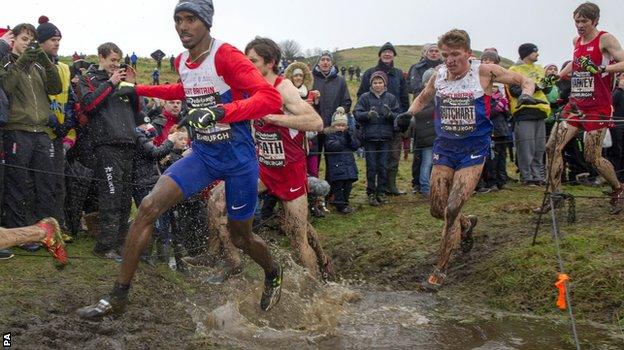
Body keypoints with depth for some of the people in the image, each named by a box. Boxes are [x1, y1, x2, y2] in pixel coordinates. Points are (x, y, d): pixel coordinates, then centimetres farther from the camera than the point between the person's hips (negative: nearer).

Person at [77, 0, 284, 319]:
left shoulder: (226, 56, -19)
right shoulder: (181, 61, 3)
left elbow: (271, 98, -30)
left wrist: (219, 111, -41)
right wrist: (139, 89, 22)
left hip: (238, 156, -5)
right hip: (203, 152, 5)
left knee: (240, 238, 10)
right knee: (148, 207, -13)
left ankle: (273, 274, 45)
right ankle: (118, 297, -3)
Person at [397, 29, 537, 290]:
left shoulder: (484, 72, -8)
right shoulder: (438, 76, 1)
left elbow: (524, 81, 1)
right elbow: (423, 98, 21)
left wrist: (526, 94, -21)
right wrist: (409, 113, 2)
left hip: (473, 150, -4)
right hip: (444, 148, 4)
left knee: (452, 210, -14)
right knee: (437, 209, 5)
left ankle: (440, 271, -2)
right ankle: (467, 224, 42)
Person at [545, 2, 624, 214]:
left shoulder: (605, 39, -8)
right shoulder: (577, 41, 13)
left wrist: (602, 69, -34)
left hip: (598, 107, -6)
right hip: (576, 104, 6)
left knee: (592, 157, -5)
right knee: (552, 147, -6)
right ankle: (553, 194, 3)